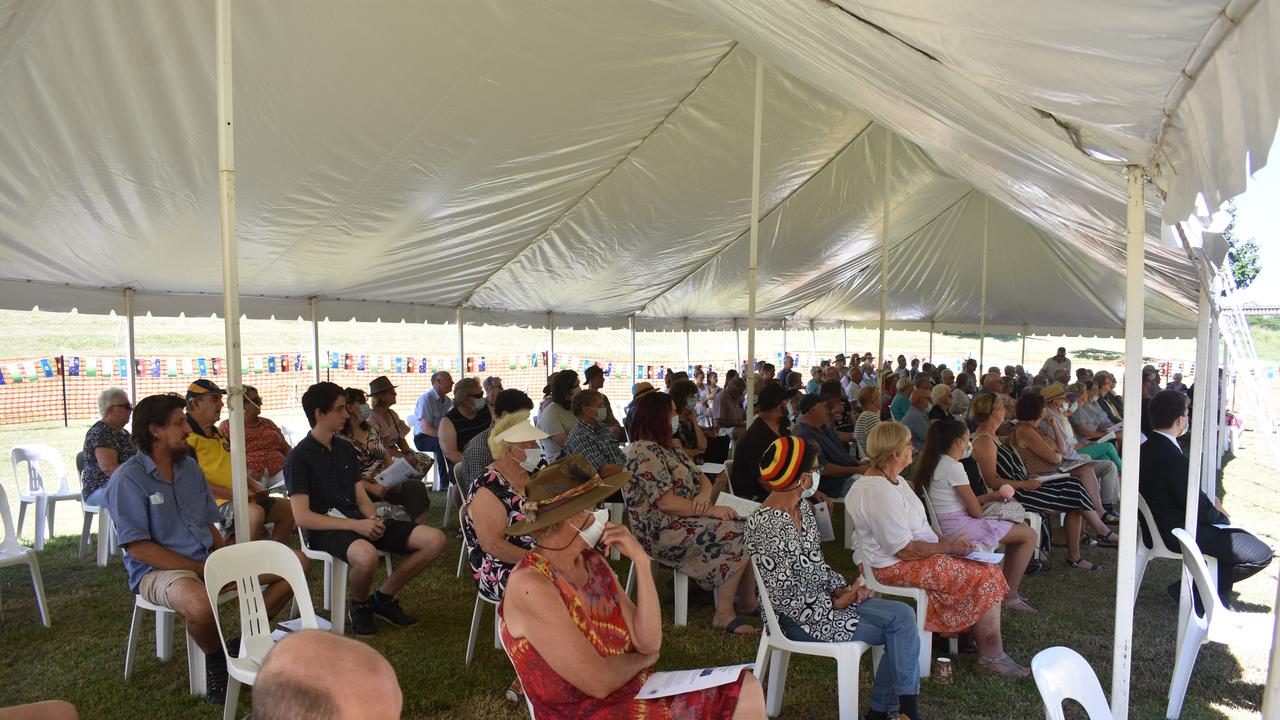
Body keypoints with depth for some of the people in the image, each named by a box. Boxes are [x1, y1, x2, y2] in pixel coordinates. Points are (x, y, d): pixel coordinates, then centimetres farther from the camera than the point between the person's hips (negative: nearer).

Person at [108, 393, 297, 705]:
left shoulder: (190, 467, 11)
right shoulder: (126, 479, -10)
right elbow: (139, 548, -15)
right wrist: (201, 569, -20)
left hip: (209, 561, 7)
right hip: (158, 570, -7)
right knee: (201, 605, -41)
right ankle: (216, 661, -7)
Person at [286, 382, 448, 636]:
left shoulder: (346, 449, 17)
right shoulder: (299, 457, -5)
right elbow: (302, 517, -12)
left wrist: (373, 518, -8)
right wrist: (355, 525, -19)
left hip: (359, 522, 7)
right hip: (325, 530, -7)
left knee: (435, 539, -9)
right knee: (367, 555, -41)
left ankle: (383, 598, 7)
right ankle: (360, 604, -6)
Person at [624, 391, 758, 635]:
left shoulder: (666, 448, 15)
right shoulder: (645, 452, -17)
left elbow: (701, 477, 13)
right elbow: (667, 503, -23)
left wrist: (704, 493, -11)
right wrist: (712, 510, -19)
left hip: (686, 519, 10)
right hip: (662, 532, -9)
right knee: (739, 537, -19)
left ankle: (749, 602, 5)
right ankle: (724, 614, -11)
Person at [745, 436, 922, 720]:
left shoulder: (802, 507, 4)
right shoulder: (766, 525, -25)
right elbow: (783, 597, -22)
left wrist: (841, 587, -3)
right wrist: (836, 604, -14)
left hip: (824, 597, 8)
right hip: (799, 617, -8)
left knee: (903, 615, -6)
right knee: (898, 631, -9)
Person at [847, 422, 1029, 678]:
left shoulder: (893, 480, 8)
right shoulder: (879, 493, -26)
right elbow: (905, 550, -24)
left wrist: (944, 543, 3)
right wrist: (948, 547, -13)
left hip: (916, 554, 10)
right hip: (897, 568, -10)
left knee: (985, 568, 3)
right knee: (985, 576, -10)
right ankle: (992, 656, 3)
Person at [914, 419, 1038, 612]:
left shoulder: (934, 463, 9)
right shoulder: (954, 467, -19)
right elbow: (976, 511, -15)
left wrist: (992, 495, 13)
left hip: (944, 525, 10)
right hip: (959, 527, -10)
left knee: (1018, 527, 21)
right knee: (1029, 535, -2)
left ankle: (1007, 587, 23)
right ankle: (1011, 595, 6)